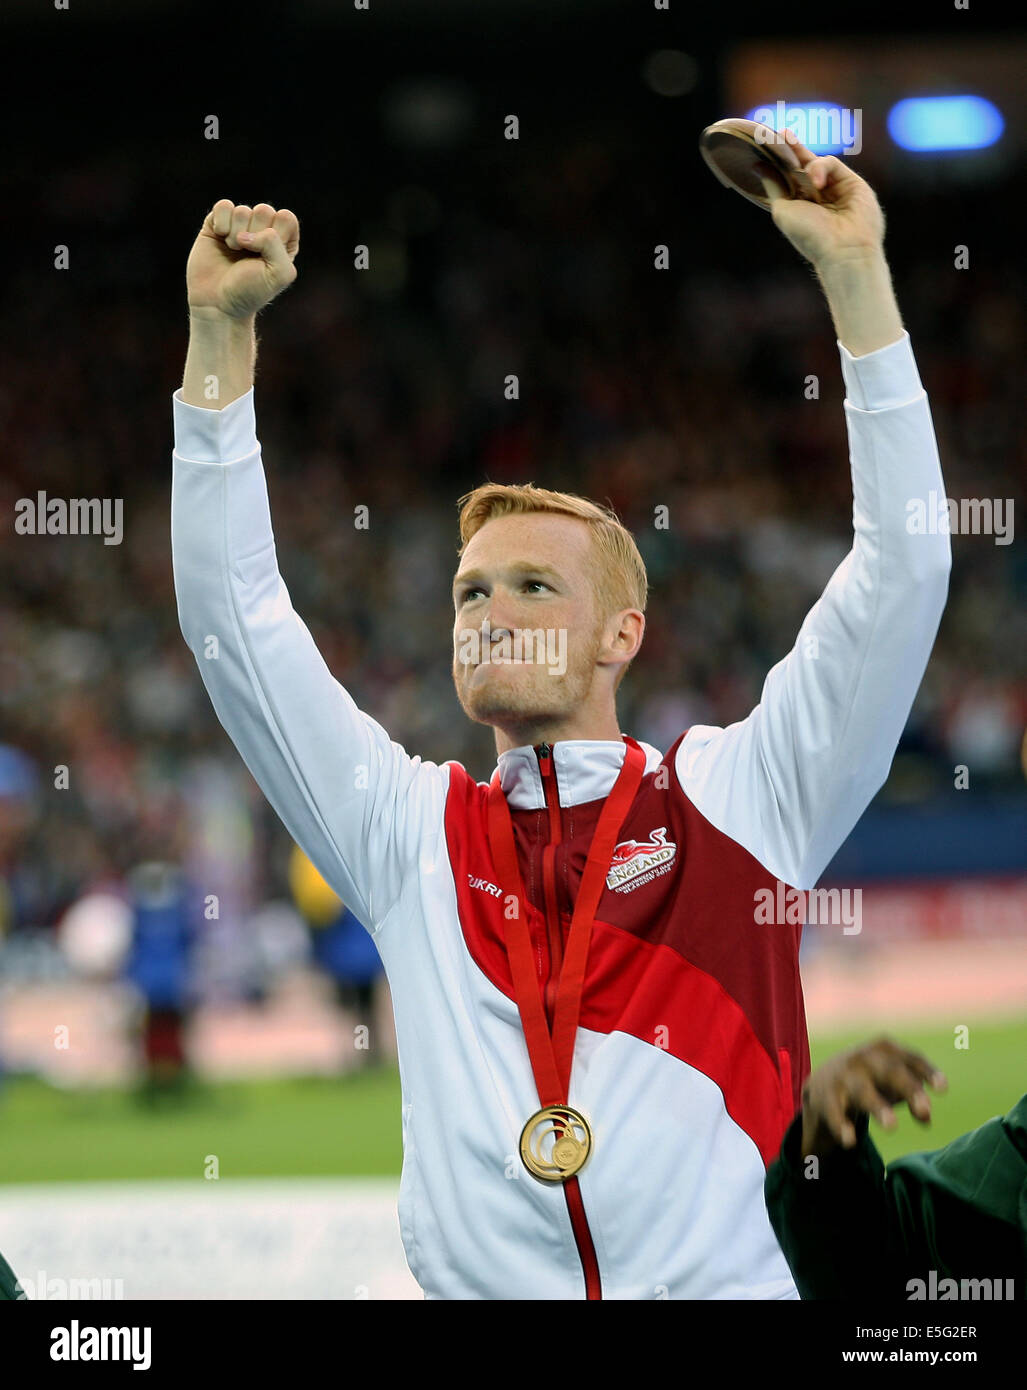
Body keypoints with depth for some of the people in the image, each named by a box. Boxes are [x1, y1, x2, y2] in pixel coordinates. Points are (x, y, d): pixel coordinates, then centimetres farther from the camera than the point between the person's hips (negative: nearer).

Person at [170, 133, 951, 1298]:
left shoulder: (737, 798, 13)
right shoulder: (409, 831, 17)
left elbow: (902, 572, 9)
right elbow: (231, 615, 15)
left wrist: (855, 277, 6)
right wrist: (220, 336, 11)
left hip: (729, 1286, -2)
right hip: (478, 1288, 2)